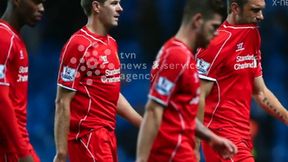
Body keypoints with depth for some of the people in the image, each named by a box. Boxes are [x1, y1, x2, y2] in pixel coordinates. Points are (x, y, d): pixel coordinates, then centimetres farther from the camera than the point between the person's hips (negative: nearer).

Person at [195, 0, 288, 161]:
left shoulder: (253, 39, 15)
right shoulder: (218, 41, -11)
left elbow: (260, 92, 22)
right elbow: (198, 98, -14)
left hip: (243, 134, 9)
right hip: (222, 132, -9)